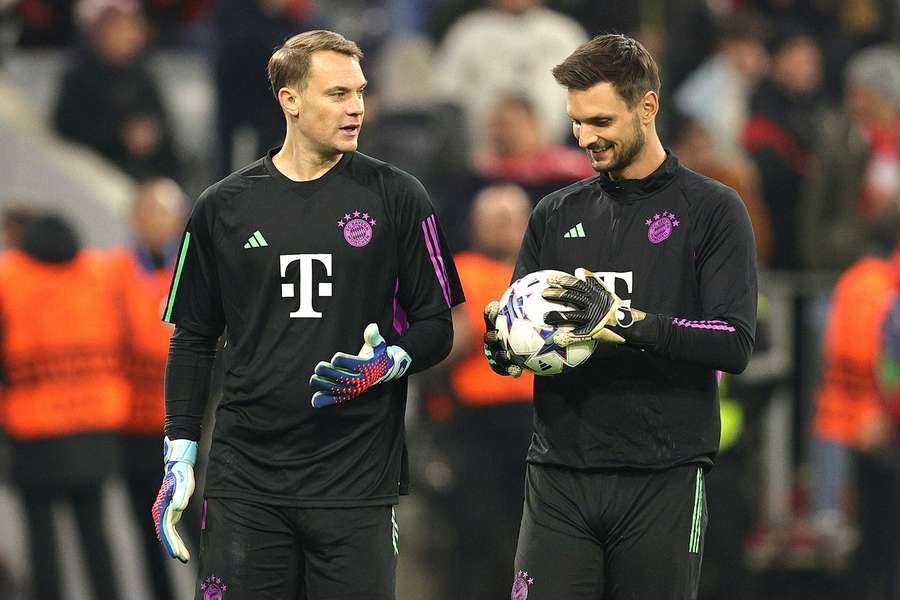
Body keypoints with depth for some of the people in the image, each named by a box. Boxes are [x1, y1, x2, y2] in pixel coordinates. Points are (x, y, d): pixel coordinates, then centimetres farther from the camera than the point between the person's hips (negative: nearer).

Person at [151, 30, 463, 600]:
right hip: (246, 479, 1)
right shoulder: (225, 207, 7)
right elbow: (193, 340, 13)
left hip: (358, 482, -1)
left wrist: (388, 364, -15)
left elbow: (436, 327, 6)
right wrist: (179, 457, 6)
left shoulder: (396, 197, 3)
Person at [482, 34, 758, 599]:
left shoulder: (712, 209, 1)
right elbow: (513, 333, 17)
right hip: (559, 478, 3)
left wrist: (624, 322, -22)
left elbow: (734, 343, -9)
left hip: (662, 482, -3)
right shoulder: (557, 214, 15)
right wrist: (501, 343, -8)